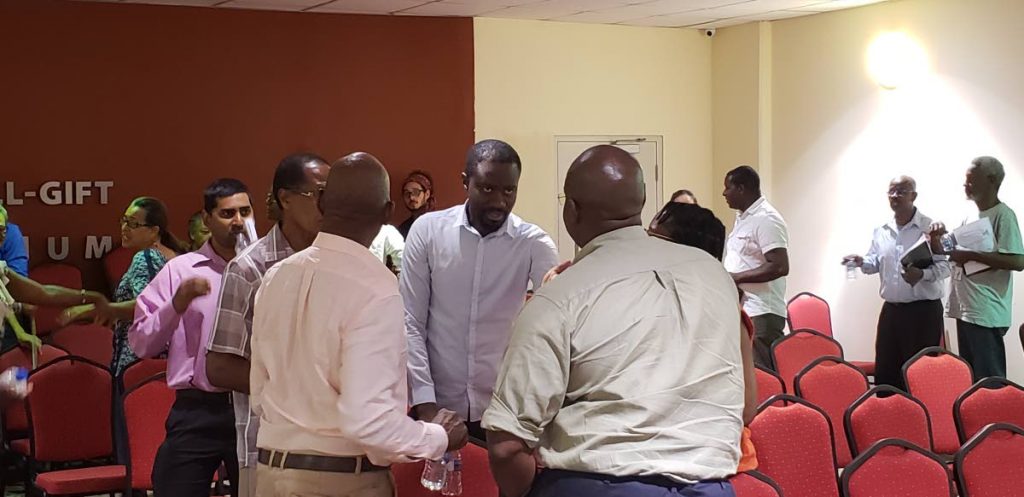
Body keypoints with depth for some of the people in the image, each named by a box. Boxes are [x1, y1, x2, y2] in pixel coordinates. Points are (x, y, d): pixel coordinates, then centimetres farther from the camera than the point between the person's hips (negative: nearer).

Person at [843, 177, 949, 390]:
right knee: (884, 370, 9)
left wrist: (923, 274, -29)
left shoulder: (930, 228, -7)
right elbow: (875, 263, 17)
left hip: (923, 310, -6)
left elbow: (944, 266, -11)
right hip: (891, 309, 6)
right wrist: (862, 262, -6)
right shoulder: (881, 231, 10)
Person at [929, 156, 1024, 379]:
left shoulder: (1003, 215, -10)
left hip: (986, 314, -9)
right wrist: (936, 239, 5)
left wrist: (971, 256, -20)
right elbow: (946, 255, 25)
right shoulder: (971, 217, 17)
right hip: (965, 311, 9)